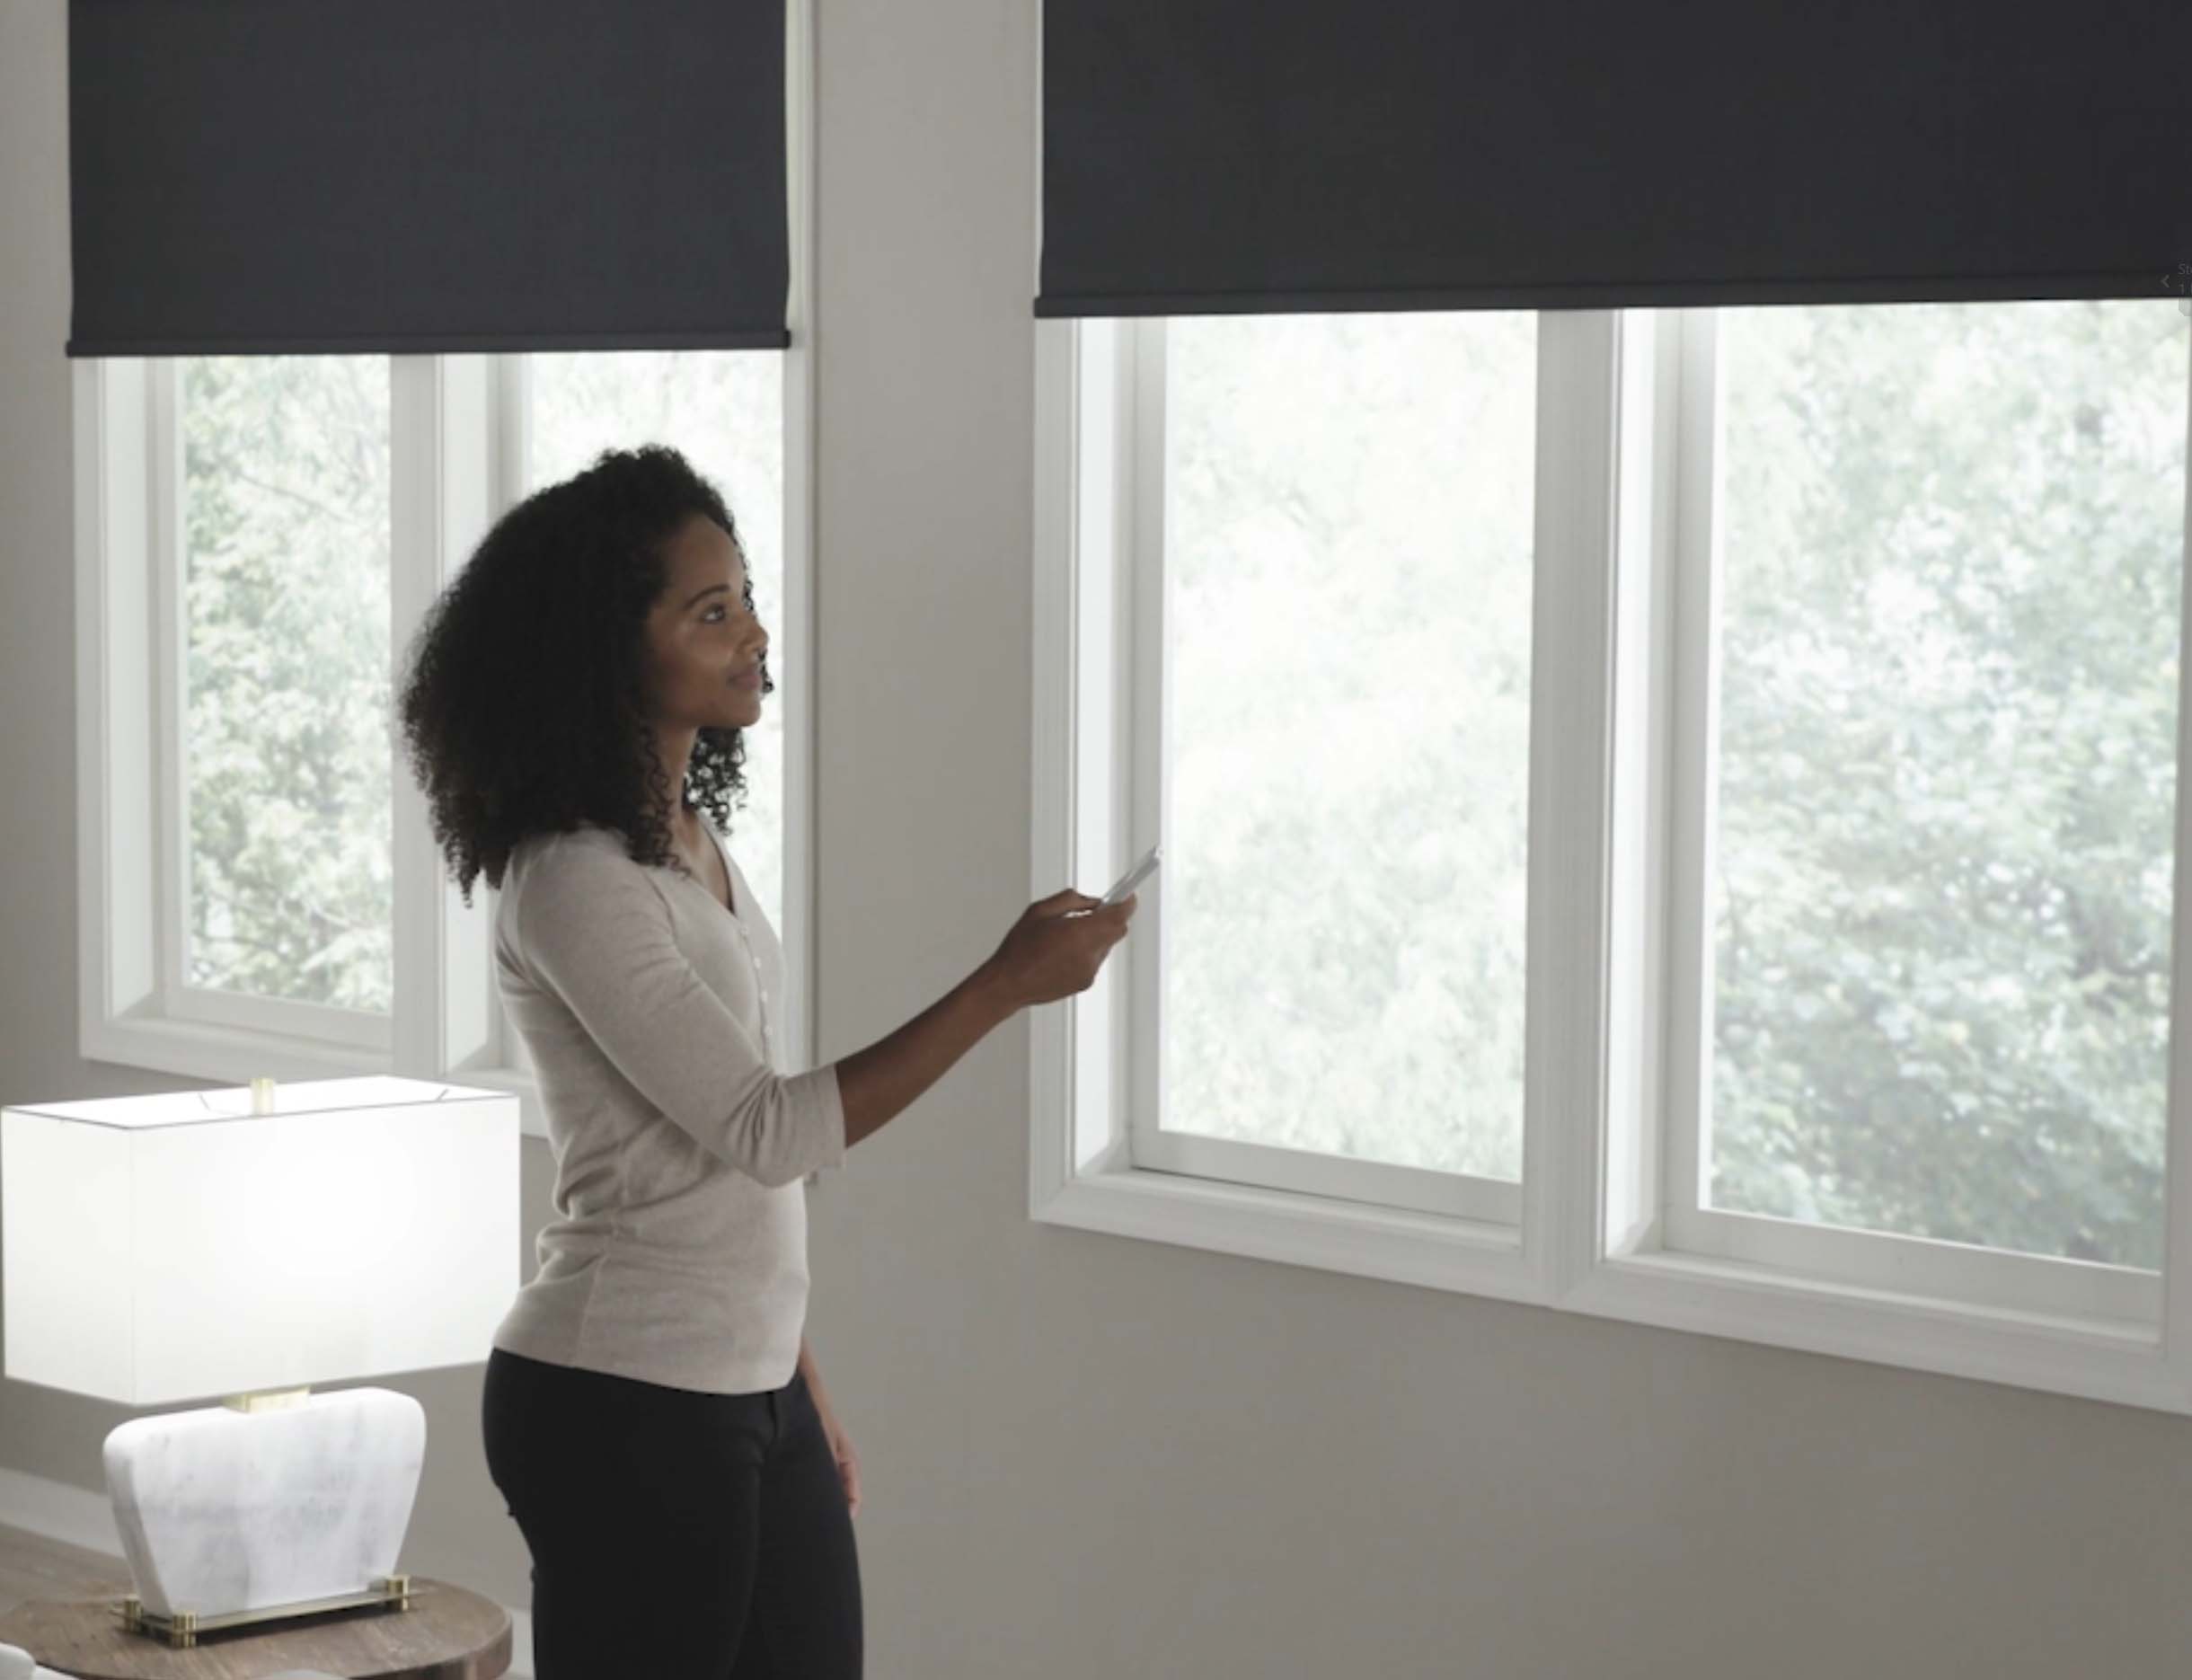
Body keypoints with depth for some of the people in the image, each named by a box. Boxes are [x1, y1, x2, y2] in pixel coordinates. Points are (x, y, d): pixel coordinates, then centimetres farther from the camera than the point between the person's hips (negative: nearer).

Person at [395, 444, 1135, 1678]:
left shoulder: (694, 839, 10)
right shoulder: (572, 879, -17)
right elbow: (765, 1128, -20)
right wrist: (1005, 986, -21)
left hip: (747, 1390, 8)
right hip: (624, 1406, -8)